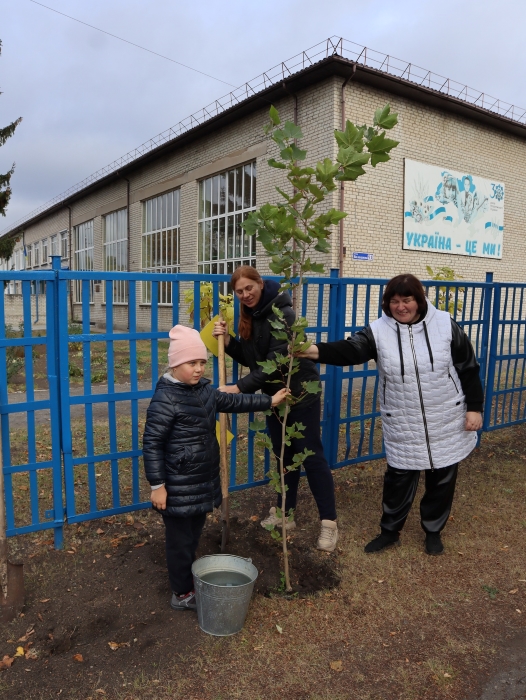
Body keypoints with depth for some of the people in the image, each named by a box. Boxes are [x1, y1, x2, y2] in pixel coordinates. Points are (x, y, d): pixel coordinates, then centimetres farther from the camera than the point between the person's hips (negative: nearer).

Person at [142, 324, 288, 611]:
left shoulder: (204, 390, 3)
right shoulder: (165, 399, -21)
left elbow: (231, 402, 17)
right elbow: (151, 443, -19)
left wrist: (269, 401, 17)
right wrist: (157, 485, -18)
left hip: (203, 481, 8)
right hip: (179, 487, -8)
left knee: (194, 535, 22)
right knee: (180, 540, 9)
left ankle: (189, 579, 41)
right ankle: (182, 594, 26)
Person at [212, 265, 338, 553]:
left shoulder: (282, 314, -22)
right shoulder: (250, 316, 4)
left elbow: (275, 362, -28)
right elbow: (249, 358, 5)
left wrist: (239, 387, -31)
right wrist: (227, 341, -12)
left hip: (301, 394, -7)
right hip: (274, 395, 8)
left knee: (311, 456, -3)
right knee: (283, 454, 14)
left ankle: (329, 522, 7)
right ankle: (285, 512, 26)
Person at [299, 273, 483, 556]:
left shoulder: (445, 324, -8)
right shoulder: (379, 331, -10)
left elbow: (468, 368, -2)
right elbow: (349, 350, -27)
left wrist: (474, 408, -3)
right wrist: (316, 350, -45)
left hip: (446, 423, 1)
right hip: (402, 427, 0)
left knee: (442, 479, 15)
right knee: (398, 479, 10)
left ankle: (433, 531, 38)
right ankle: (389, 531, 33)